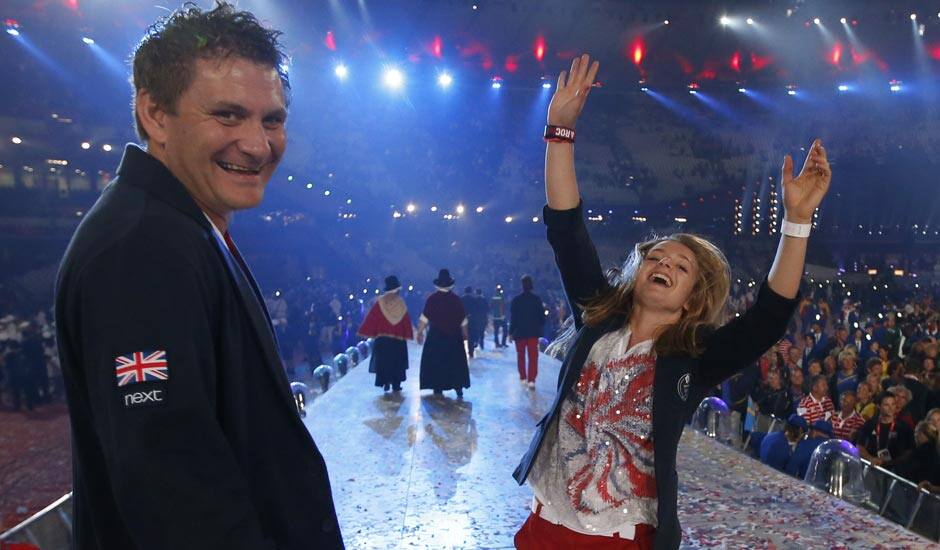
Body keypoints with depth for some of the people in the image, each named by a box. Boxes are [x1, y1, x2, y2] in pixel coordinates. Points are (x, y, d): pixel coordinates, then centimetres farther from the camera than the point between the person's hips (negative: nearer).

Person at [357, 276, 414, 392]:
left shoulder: (380, 302, -5)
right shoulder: (401, 303, -3)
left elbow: (371, 317, -6)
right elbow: (406, 321, 1)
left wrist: (366, 332, -1)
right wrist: (406, 335, 9)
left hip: (382, 338, 0)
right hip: (398, 339, 0)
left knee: (383, 361, 6)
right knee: (397, 362, 8)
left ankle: (386, 382, -3)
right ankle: (396, 385, 7)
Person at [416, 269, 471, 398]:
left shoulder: (432, 299, -7)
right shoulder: (456, 299, -2)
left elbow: (425, 318, -9)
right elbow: (463, 321, 2)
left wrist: (419, 332, 0)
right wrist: (464, 334, 14)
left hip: (436, 336, -2)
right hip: (454, 337, 2)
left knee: (435, 363, 6)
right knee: (456, 363, 12)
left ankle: (438, 389, 6)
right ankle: (458, 387, 10)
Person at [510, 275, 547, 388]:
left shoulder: (516, 299, -7)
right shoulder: (537, 298, -2)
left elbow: (513, 317, -5)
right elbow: (541, 315, 2)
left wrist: (511, 332, 0)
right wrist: (541, 328, 16)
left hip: (519, 332, 0)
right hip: (533, 332, 0)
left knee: (521, 355, 15)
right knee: (533, 356, -1)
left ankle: (523, 377, 20)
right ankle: (531, 380, -11)